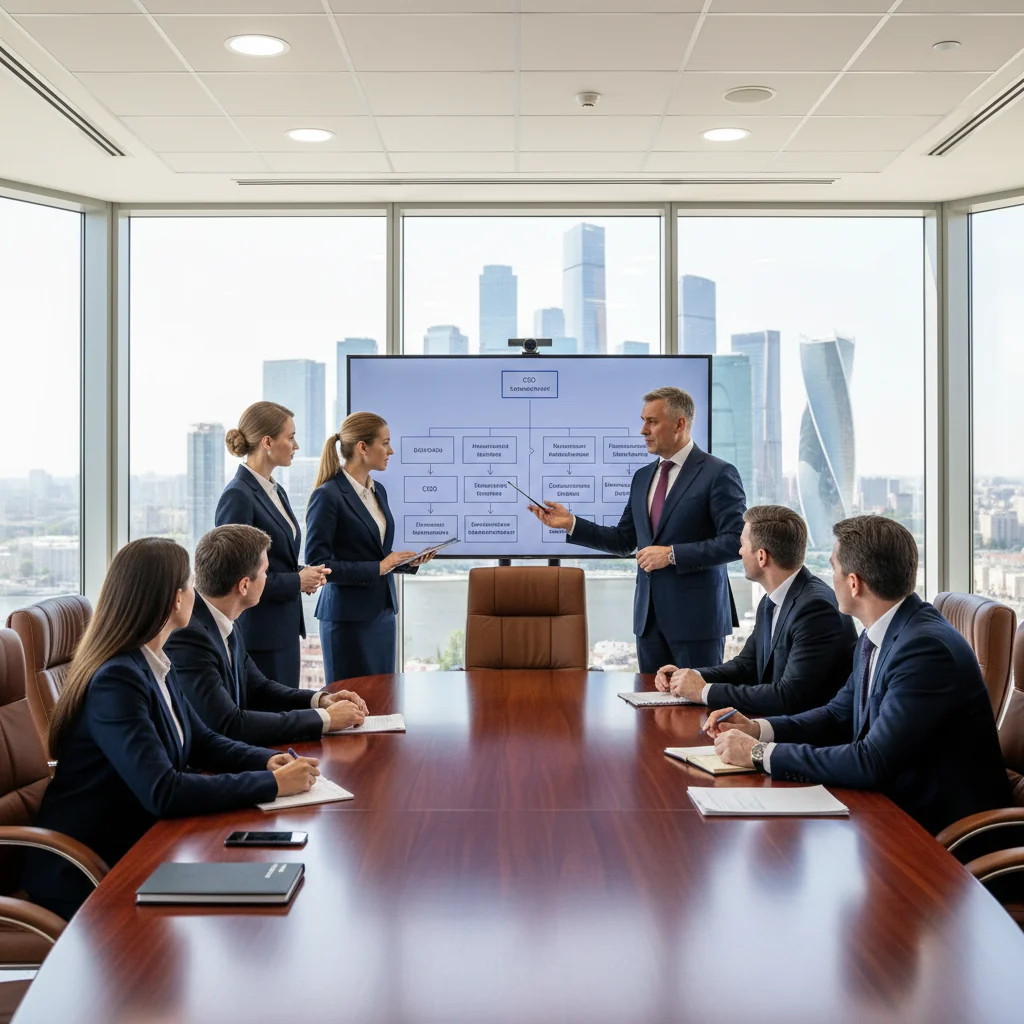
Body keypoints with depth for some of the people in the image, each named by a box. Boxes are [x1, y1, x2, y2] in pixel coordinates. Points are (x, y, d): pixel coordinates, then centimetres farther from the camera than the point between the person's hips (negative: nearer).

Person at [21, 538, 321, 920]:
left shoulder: (155, 665, 5)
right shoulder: (116, 681, -24)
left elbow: (203, 743, 14)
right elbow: (163, 793, -32)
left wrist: (268, 761, -5)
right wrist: (272, 783, -27)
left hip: (139, 843, 8)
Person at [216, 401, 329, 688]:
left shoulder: (276, 491, 13)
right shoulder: (238, 497, -15)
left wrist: (306, 573, 4)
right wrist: (297, 581, -13)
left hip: (284, 629, 9)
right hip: (258, 636, -9)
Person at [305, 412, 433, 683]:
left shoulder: (378, 490, 11)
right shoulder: (328, 495, -13)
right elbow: (317, 563, -16)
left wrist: (409, 561, 3)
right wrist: (377, 568, -18)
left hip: (383, 610, 8)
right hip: (348, 616, -7)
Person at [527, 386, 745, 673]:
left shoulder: (718, 474, -7)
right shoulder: (642, 477, 14)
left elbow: (735, 541, -14)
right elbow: (624, 541, 16)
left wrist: (672, 554, -18)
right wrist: (570, 524, 5)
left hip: (696, 616, -6)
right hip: (649, 615, 6)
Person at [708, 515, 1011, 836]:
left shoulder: (926, 648, -25)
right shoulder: (877, 636, 4)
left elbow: (871, 763, -28)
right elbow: (839, 716, 16)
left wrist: (760, 753, -21)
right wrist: (756, 728, 0)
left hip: (941, 827, -8)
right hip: (896, 805, 8)